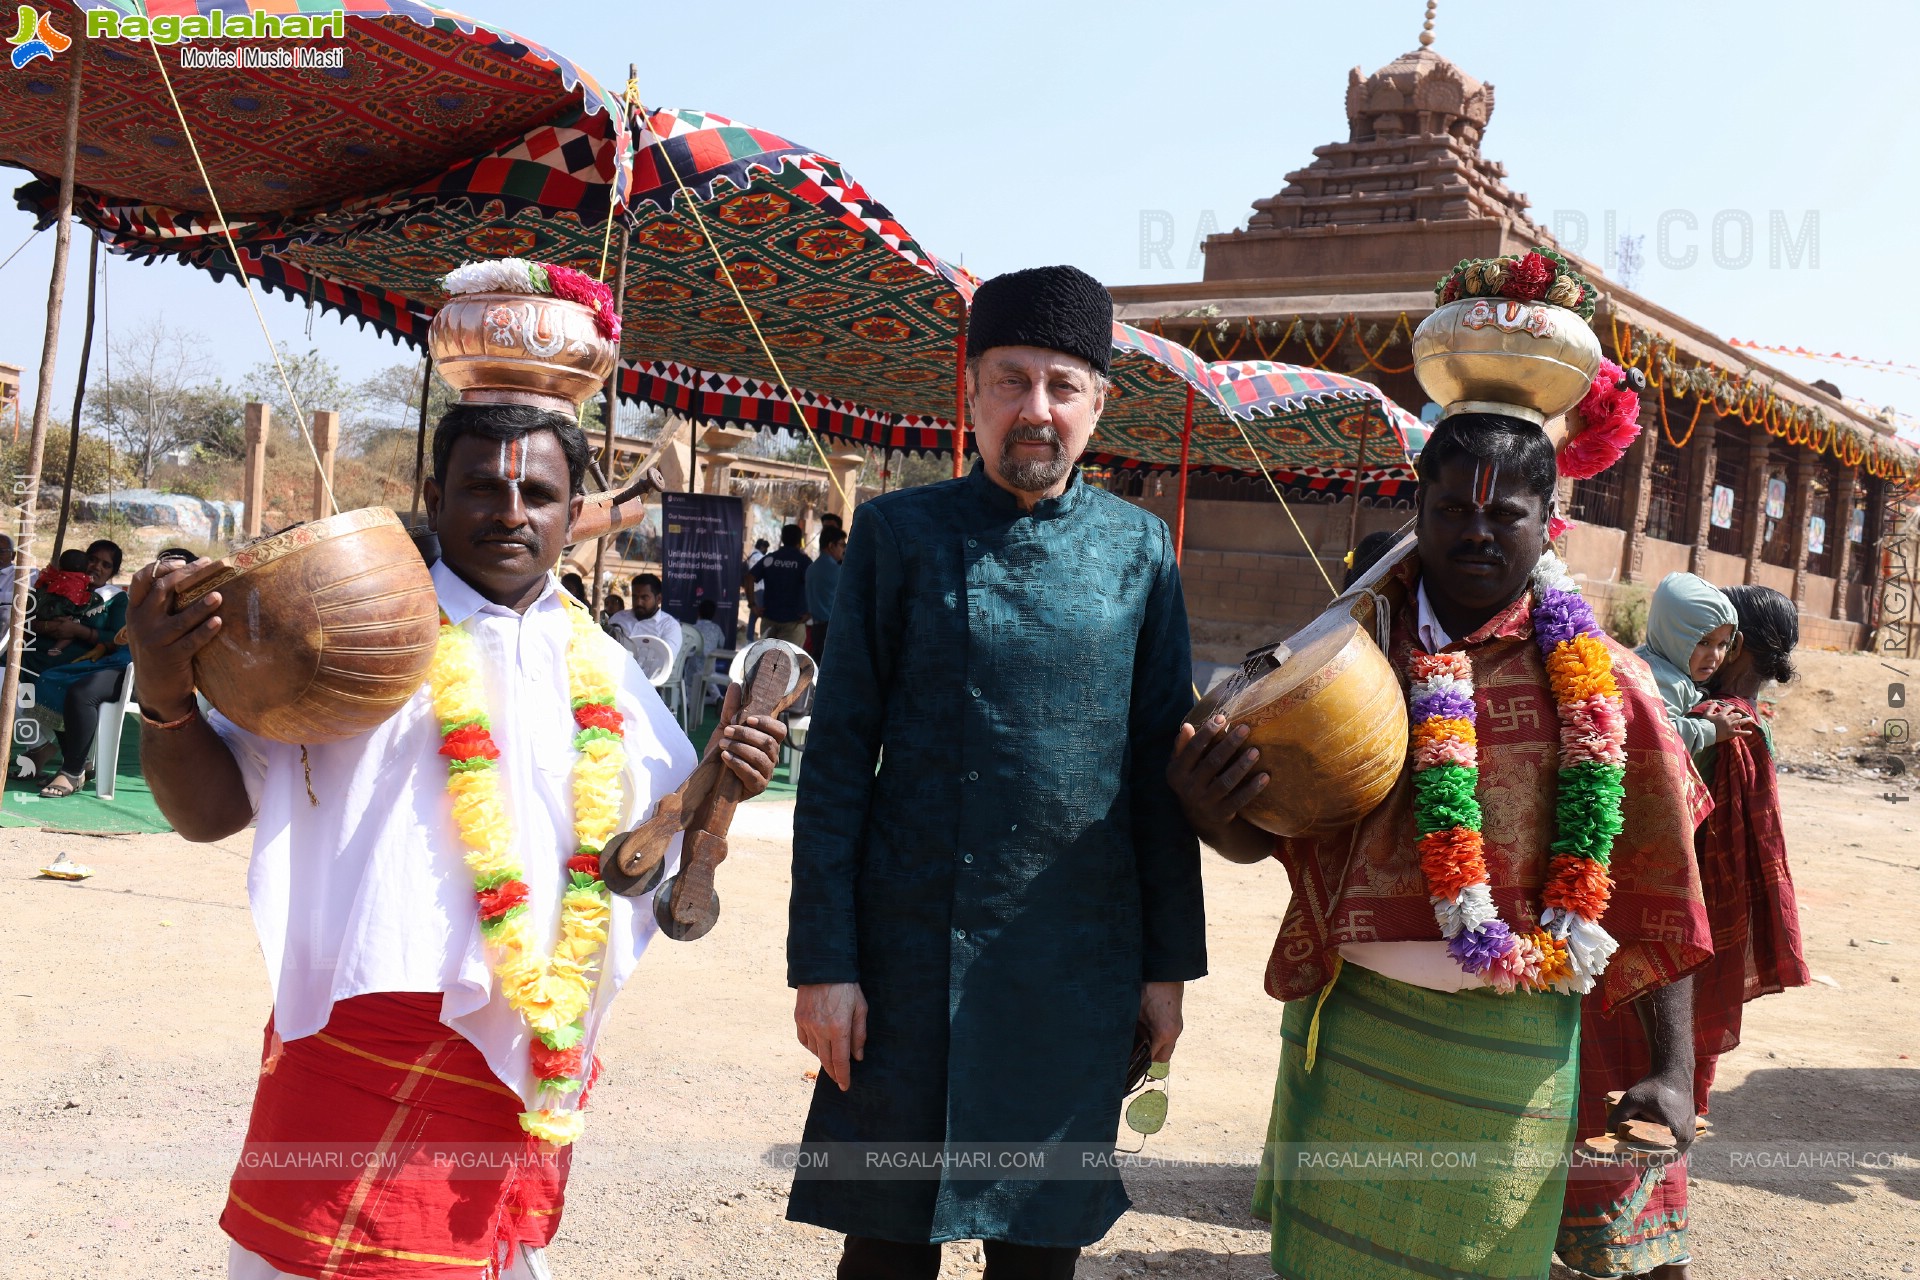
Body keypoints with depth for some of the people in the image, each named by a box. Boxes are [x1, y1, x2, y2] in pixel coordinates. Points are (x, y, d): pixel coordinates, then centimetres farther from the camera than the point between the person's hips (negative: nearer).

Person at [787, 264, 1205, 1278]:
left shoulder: (1140, 549, 5)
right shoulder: (898, 534, -1)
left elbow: (1159, 770, 7)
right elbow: (836, 759, -3)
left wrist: (1169, 963, 6)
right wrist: (822, 961, -7)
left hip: (1080, 965, 2)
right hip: (914, 955, -2)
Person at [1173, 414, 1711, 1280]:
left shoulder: (1597, 683, -2)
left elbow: (1659, 883, 1)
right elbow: (1268, 835, 4)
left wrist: (1674, 1066, -1)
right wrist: (1211, 813, -19)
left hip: (1514, 1057, -1)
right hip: (1354, 1027, 1)